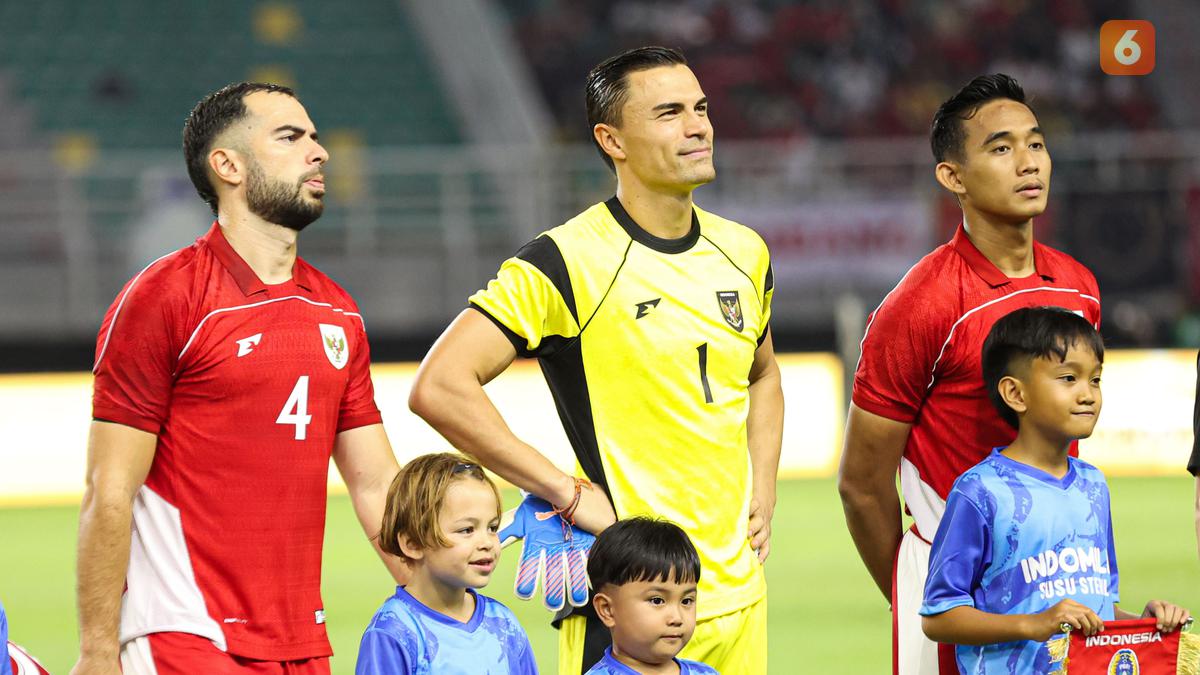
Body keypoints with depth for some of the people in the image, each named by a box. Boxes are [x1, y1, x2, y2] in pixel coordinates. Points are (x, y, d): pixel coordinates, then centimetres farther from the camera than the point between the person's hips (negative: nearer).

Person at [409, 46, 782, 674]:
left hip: (739, 592, 6)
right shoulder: (569, 262, -12)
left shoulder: (744, 253, 10)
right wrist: (571, 493, -17)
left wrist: (761, 488, 13)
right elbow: (438, 389, -18)